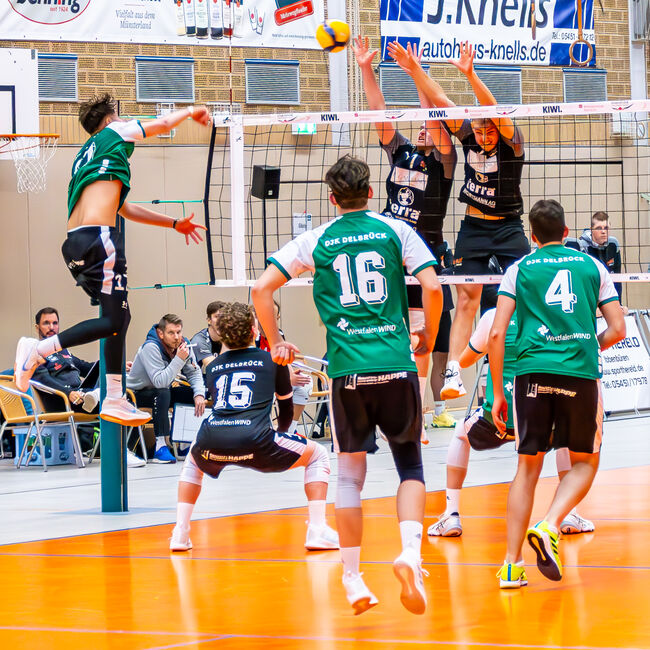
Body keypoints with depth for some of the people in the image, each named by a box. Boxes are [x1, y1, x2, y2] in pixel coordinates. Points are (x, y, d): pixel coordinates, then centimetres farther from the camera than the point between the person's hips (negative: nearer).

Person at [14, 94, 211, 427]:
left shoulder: (85, 157, 30)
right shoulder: (113, 133, 8)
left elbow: (124, 208, 36)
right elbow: (165, 123, 17)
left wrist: (174, 224, 41)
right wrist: (192, 110, 39)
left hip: (76, 243, 9)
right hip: (98, 237, -9)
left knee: (119, 317, 13)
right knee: (112, 321, -11)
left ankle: (114, 400, 11)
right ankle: (38, 349, -20)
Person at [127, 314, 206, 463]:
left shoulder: (183, 344, -8)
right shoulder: (150, 347, -29)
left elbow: (194, 373, -1)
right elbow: (160, 382, -37)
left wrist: (199, 394, -18)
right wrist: (179, 359, -39)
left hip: (164, 392, 7)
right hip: (138, 393, -7)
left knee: (198, 395, -8)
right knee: (163, 394, -37)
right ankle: (160, 447, -39)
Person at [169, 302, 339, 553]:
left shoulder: (213, 367, 25)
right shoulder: (272, 361, 17)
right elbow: (286, 410, 29)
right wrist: (279, 433, 50)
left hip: (211, 444, 3)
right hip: (254, 441, -3)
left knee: (193, 461, 40)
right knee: (318, 455, 19)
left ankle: (180, 532, 25)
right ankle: (317, 530, 6)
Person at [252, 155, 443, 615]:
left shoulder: (315, 241, 8)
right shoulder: (396, 231, 5)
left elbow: (262, 289, 3)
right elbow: (432, 287, -4)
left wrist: (275, 344, 14)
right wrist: (429, 340, 11)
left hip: (347, 370, 0)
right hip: (397, 365, 0)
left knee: (350, 474, 9)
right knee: (410, 466, 11)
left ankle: (353, 580, 11)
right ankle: (411, 553, -12)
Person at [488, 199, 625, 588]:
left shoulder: (519, 270, 12)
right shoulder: (592, 266, 14)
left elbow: (497, 334, 3)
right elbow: (618, 330, 11)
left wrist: (498, 393, 8)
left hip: (533, 370, 1)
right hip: (581, 372, -1)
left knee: (528, 466, 8)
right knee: (585, 463, 15)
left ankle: (512, 565, 3)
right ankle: (549, 527, -10)